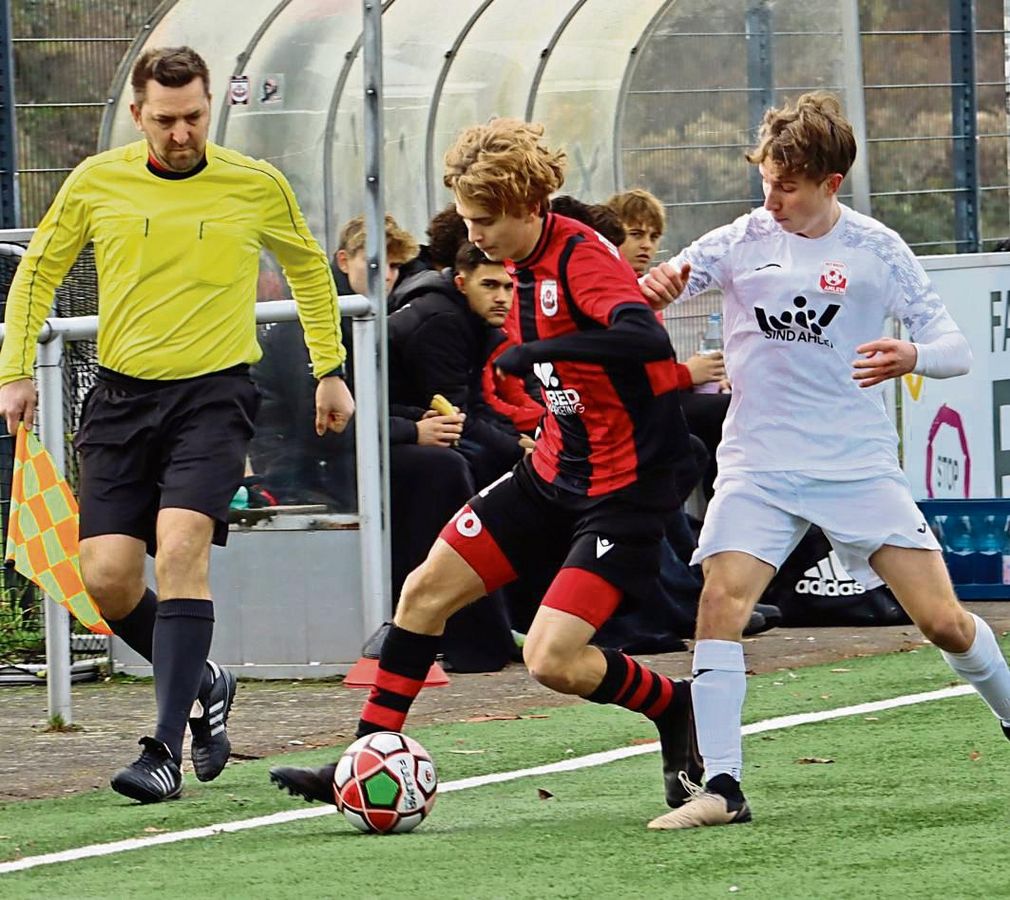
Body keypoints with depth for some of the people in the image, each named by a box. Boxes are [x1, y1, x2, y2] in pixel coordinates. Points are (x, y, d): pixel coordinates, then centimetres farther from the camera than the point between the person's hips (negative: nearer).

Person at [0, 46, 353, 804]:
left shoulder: (257, 186, 1)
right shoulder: (96, 184, 2)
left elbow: (309, 268, 19)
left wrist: (330, 371, 20)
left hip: (214, 394, -3)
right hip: (122, 398, 3)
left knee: (181, 549, -22)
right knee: (108, 578, -5)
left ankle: (166, 751, -22)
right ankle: (201, 683, 25)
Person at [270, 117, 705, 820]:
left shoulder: (583, 257, -21)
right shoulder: (523, 264, 6)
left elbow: (648, 340, -40)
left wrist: (540, 350, -37)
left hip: (623, 491, -9)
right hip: (551, 473, 9)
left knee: (551, 660, -17)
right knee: (426, 591, 8)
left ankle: (676, 706, 10)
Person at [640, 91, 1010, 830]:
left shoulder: (875, 249, -2)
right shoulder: (739, 242, 1)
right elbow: (646, 299, -2)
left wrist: (912, 355, -25)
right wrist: (654, 291, -27)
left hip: (860, 464, -1)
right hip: (760, 464, 1)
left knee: (943, 619, -3)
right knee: (721, 599, -21)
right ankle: (722, 788, -18)